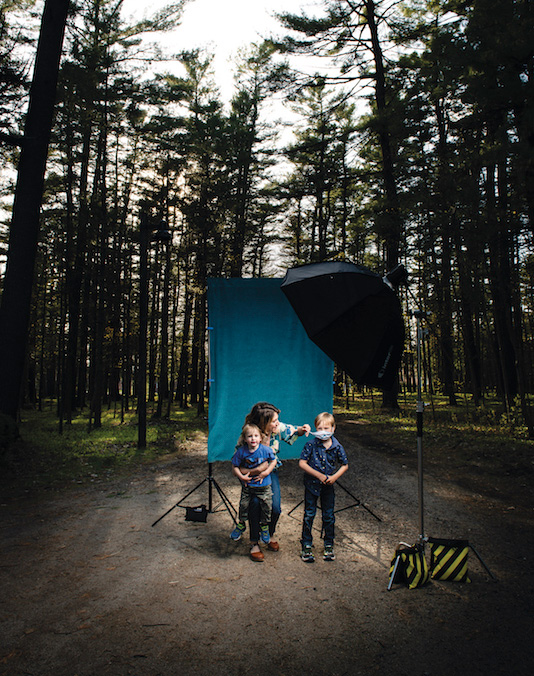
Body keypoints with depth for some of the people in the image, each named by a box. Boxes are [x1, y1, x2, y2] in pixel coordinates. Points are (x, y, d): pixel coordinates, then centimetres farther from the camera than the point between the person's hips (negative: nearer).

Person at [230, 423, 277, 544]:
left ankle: (264, 527, 31)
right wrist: (241, 476, -15)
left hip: (264, 485, -1)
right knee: (244, 505, 11)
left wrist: (266, 472, -11)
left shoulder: (265, 450, -16)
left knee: (267, 506, 4)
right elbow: (234, 466, -3)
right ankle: (241, 525, 39)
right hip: (247, 484, 1)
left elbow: (274, 461, -1)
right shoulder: (241, 451, -14)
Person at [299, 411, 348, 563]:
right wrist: (318, 475, -18)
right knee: (309, 515, 5)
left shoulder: (337, 447, -8)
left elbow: (345, 465, 4)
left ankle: (329, 545, 28)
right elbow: (302, 463, -14)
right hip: (312, 484, -2)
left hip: (328, 486, 2)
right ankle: (306, 545, 19)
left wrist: (335, 476, -12)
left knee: (329, 516, 11)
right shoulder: (311, 445, -14)